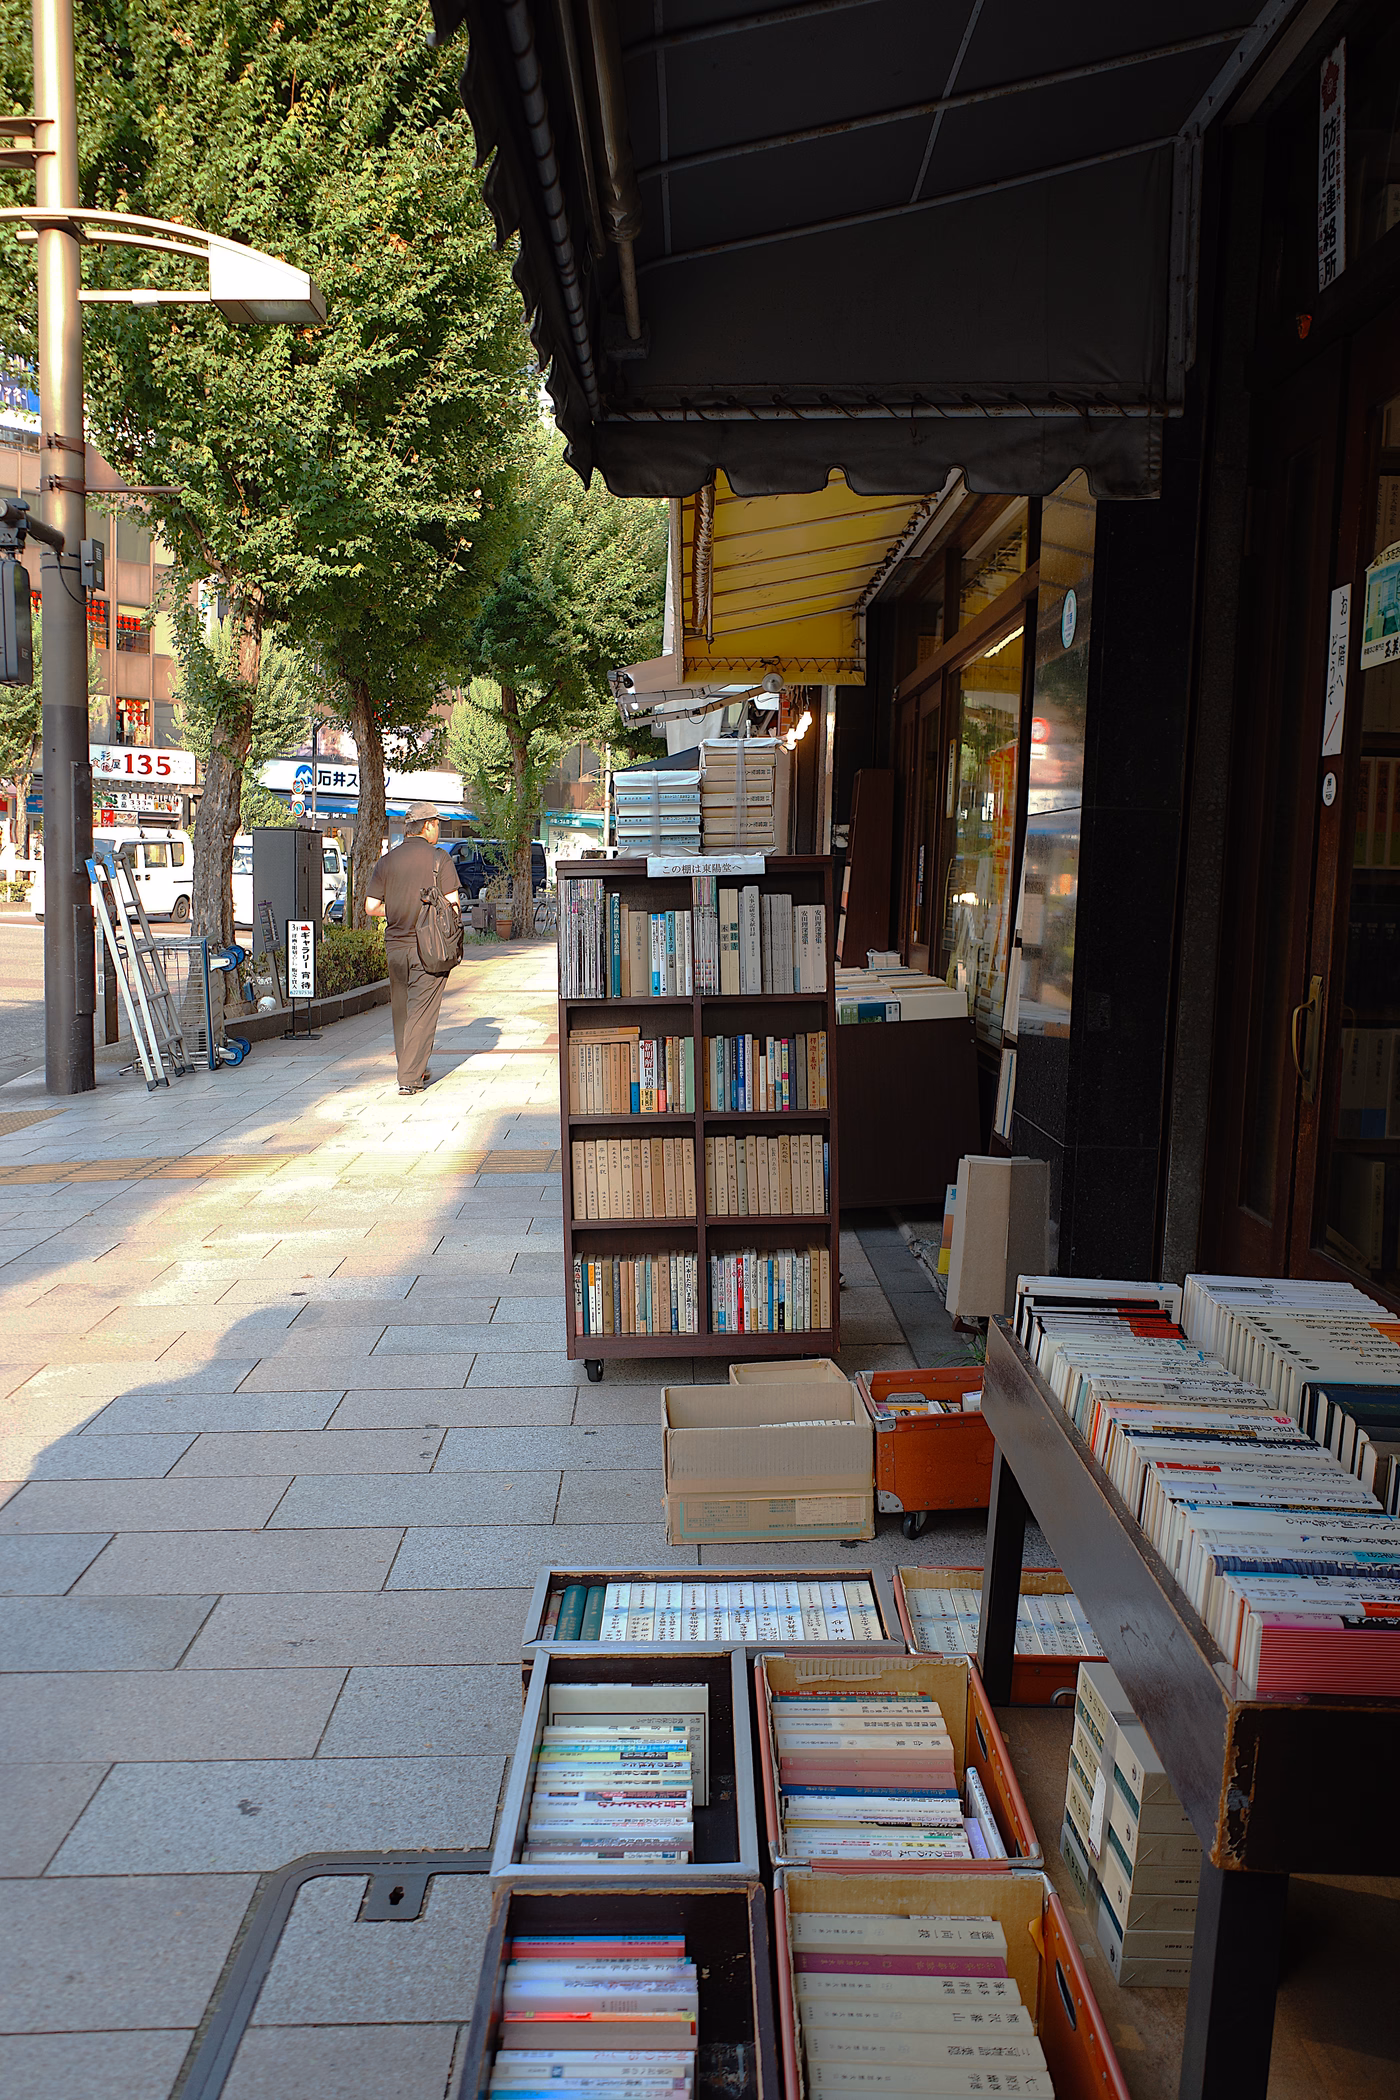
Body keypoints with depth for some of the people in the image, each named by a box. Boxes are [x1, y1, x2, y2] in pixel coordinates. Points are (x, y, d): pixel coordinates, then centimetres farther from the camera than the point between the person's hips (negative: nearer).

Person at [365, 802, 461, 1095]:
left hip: (395, 946, 4)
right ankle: (410, 1077, -7)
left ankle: (413, 1070, 27)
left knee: (402, 1010, 16)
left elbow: (371, 907, 4)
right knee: (422, 1012, -3)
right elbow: (452, 902, -10)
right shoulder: (439, 858, -6)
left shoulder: (387, 861, 6)